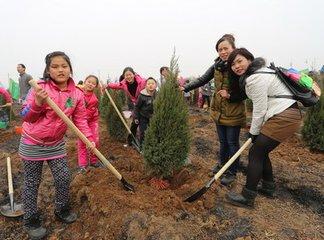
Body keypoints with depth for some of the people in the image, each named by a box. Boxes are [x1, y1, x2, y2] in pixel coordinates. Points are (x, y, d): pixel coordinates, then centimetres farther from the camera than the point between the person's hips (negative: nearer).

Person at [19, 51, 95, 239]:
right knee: (32, 183, 10)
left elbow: (80, 119, -3)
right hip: (33, 143, -3)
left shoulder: (77, 94, -9)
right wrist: (38, 103, -36)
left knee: (64, 178, 9)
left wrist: (89, 138, -15)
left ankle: (62, 210, 35)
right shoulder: (40, 88, -18)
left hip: (56, 144, 3)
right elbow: (26, 117, -16)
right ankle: (32, 221, 30)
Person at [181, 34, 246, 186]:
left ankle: (232, 172, 24)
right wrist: (185, 88, -5)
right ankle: (222, 164, 40)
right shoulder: (217, 65, 1)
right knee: (223, 141, 20)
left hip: (234, 112, -5)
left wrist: (230, 96, -25)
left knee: (232, 142, 6)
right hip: (218, 110, 5)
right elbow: (202, 80, 4)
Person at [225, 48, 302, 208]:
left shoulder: (255, 78, -17)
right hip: (288, 114, 10)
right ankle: (268, 187, 32)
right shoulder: (258, 72, 15)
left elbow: (260, 109, -15)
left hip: (284, 117, -10)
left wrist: (253, 132, -3)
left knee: (255, 153, -5)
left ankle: (247, 198, 4)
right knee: (261, 151, 16)